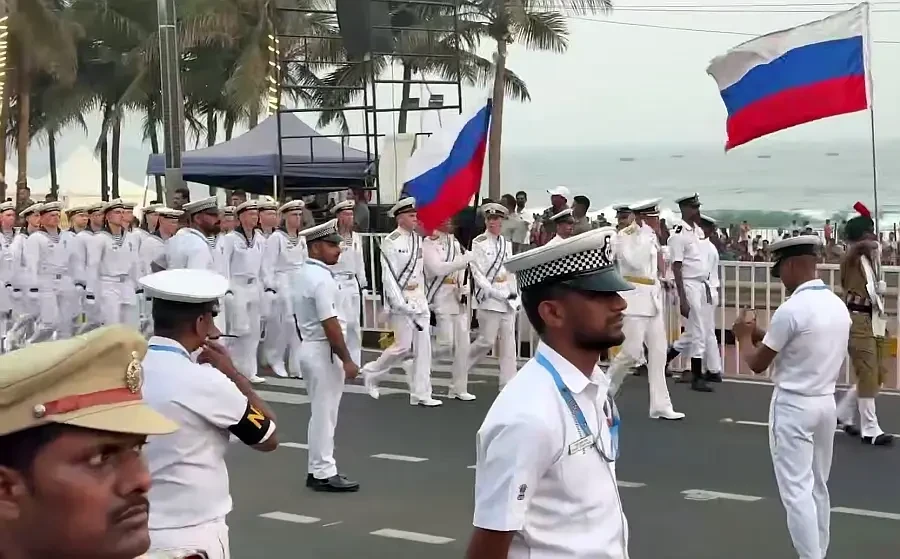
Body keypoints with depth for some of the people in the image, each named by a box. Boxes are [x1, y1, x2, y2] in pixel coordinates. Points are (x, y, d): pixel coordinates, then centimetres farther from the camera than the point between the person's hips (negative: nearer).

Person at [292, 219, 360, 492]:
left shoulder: (301, 275, 11)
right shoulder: (321, 279, -20)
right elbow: (330, 324, -24)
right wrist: (347, 359, -19)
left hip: (309, 346, 10)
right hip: (324, 350, -10)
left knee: (321, 412, 16)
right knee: (325, 413, -1)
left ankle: (317, 469, 22)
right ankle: (324, 473, 6)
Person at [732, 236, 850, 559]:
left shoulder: (791, 310, -19)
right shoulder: (838, 306, 5)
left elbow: (757, 364, -10)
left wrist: (744, 335, 8)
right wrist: (761, 334, 15)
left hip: (793, 406, -8)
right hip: (826, 402, 8)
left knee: (796, 490, -4)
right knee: (818, 487, 17)